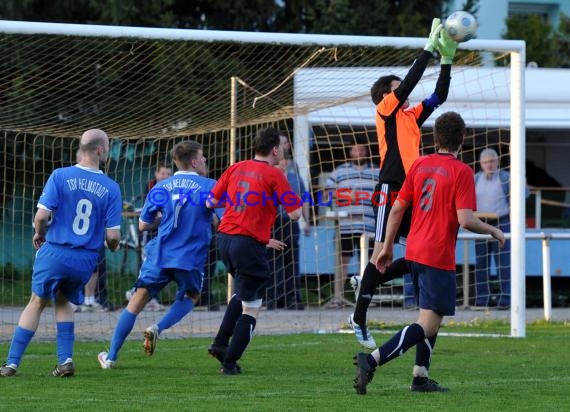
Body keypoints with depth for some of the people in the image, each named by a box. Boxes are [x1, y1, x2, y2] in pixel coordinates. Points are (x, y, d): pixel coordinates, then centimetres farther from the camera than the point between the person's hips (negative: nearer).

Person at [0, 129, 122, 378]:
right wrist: (113, 246, 18)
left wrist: (39, 234, 9)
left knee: (37, 303, 15)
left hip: (55, 252, -1)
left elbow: (42, 216, -14)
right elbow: (113, 236, -6)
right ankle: (65, 359, 13)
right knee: (63, 302, 25)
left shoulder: (60, 176, -8)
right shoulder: (111, 188, -4)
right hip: (86, 261, 1)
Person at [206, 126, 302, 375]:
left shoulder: (236, 168, 10)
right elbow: (295, 213, -10)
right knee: (251, 307, 3)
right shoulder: (274, 175, -7)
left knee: (242, 293, 29)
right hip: (249, 243, -7)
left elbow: (212, 202, 12)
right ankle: (229, 363, -2)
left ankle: (220, 343, 18)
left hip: (224, 238, 7)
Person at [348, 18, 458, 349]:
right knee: (382, 253, -9)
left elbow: (440, 95, 20)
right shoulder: (386, 111, 0)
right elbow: (410, 82, -11)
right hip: (392, 189, -8)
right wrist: (430, 48, -8)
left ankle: (367, 283, 20)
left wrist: (447, 60, 10)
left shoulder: (412, 115, 20)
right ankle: (359, 319, -2)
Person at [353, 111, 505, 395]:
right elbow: (466, 220, -17)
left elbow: (397, 209, 9)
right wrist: (493, 231, 0)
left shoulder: (420, 165, 8)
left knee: (431, 317, 22)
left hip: (413, 253, 8)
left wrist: (387, 247, 17)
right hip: (439, 257, -7)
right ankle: (372, 360, -24)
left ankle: (420, 377, 18)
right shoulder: (461, 172, -10)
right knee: (428, 325, -8)